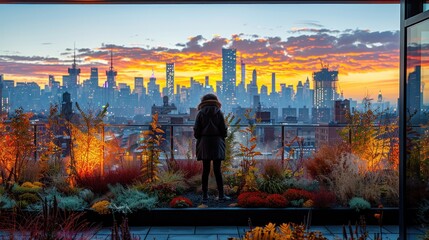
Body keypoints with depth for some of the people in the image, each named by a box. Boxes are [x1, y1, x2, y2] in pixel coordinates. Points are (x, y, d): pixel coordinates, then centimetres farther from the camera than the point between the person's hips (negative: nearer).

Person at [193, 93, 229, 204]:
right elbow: (223, 130, 0)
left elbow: (196, 130, -1)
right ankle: (221, 195, 3)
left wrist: (199, 139, 17)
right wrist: (222, 138, 18)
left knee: (205, 170, 3)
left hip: (204, 143, 0)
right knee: (217, 169, 2)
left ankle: (205, 196, 4)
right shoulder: (219, 113, 1)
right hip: (217, 142, 0)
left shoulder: (200, 113, 1)